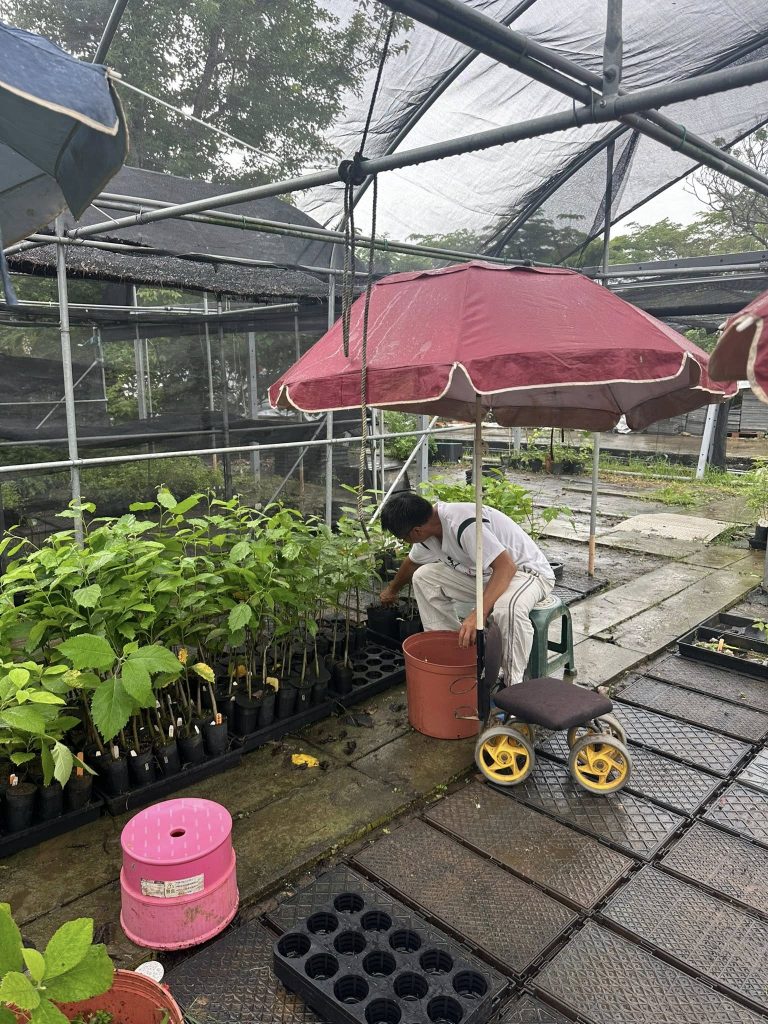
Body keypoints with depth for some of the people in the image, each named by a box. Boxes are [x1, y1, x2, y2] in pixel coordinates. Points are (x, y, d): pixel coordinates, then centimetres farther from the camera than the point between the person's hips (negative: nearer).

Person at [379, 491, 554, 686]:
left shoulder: (463, 524, -33)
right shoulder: (429, 526, -3)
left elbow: (506, 567, -37)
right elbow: (411, 562, 19)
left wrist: (479, 613, -46)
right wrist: (393, 589, 36)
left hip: (527, 571, -8)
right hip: (485, 574, 9)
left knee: (507, 608, -42)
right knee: (423, 577, -3)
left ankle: (514, 684, -21)